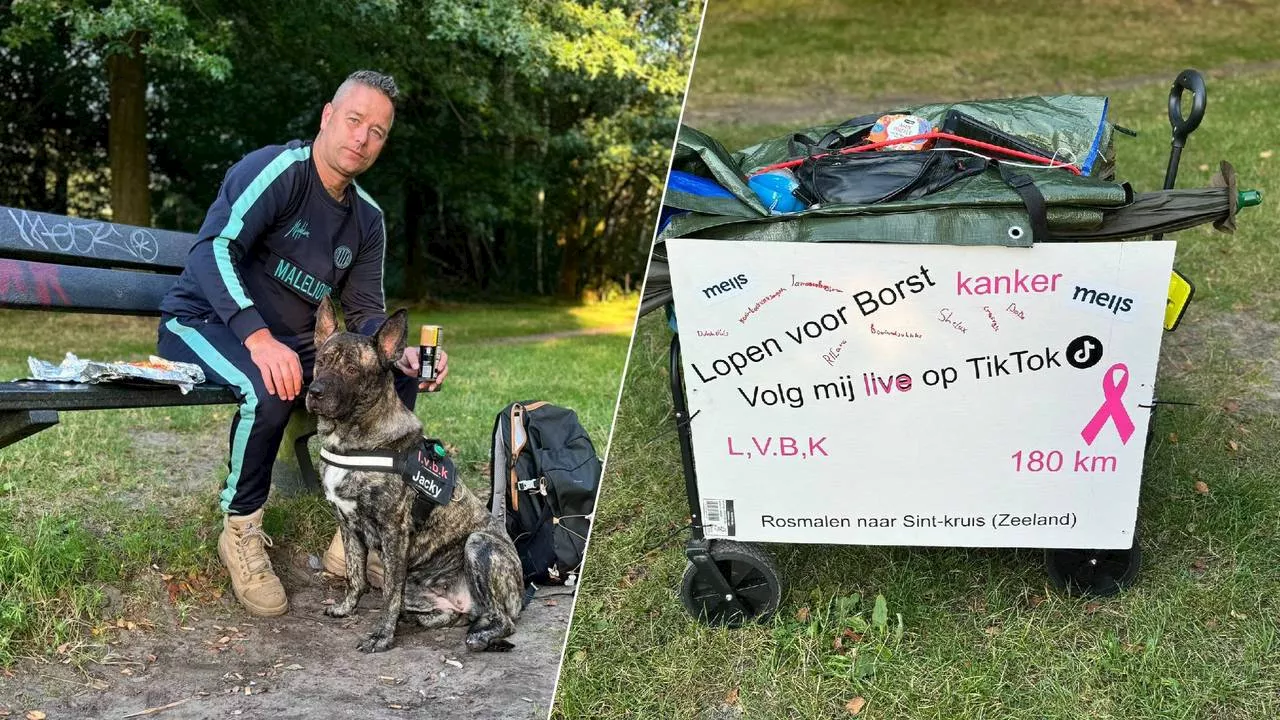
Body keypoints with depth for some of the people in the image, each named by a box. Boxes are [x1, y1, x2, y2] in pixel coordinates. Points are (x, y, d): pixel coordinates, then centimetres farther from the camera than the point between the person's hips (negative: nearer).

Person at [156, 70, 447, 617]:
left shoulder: (367, 219, 8)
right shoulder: (277, 170, -16)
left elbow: (364, 313, 7)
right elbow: (214, 251, -28)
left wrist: (403, 356, -16)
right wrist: (259, 337, -41)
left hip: (293, 342, 7)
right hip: (202, 322, -7)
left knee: (398, 379, -10)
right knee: (269, 389, -38)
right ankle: (240, 531, -15)